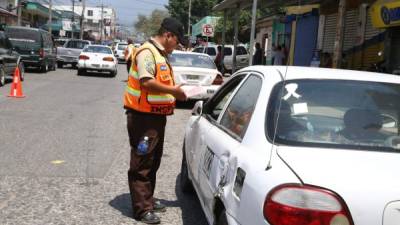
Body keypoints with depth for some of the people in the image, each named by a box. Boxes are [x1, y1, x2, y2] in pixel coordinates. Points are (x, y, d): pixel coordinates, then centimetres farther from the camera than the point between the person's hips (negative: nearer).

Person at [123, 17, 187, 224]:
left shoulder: (161, 54, 17)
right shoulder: (147, 52, -15)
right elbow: (147, 82, -26)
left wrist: (174, 92, 9)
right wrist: (172, 90, -18)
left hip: (157, 116, 10)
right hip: (143, 116, -10)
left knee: (153, 161, 18)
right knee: (142, 163, -4)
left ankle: (148, 199, 30)